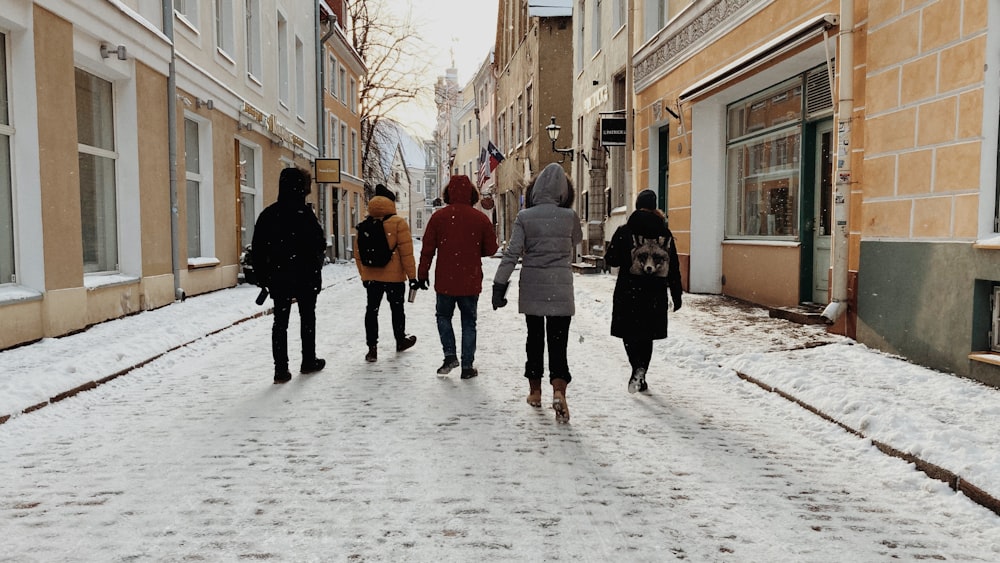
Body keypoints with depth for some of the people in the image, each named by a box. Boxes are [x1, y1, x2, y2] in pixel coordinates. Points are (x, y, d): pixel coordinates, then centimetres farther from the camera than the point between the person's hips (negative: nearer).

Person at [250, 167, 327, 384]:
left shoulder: (268, 214, 2)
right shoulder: (304, 213, -13)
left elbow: (257, 249, 5)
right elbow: (319, 244, -16)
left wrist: (262, 276, 11)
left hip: (278, 277, 3)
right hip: (305, 276, -3)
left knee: (280, 321, 6)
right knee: (307, 317, 13)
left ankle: (281, 369, 2)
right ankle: (309, 361, 24)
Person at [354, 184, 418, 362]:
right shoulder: (398, 223, -9)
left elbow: (358, 253, 9)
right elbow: (406, 252, -12)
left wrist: (363, 275, 19)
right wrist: (412, 275, -7)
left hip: (371, 276, 3)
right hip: (394, 276, -3)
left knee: (372, 309, 6)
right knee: (397, 308, 13)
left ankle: (372, 347, 1)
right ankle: (401, 341, 29)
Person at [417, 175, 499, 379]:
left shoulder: (438, 217, -5)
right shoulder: (481, 218, -5)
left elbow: (427, 249, -3)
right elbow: (490, 249, 2)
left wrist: (422, 274, 7)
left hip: (445, 280, 0)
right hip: (471, 282, 0)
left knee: (443, 316, 20)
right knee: (469, 322, 10)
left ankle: (450, 354, 6)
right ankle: (467, 366, 11)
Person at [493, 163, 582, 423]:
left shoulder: (525, 216, -6)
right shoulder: (570, 216, -5)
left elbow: (512, 253, -10)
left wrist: (500, 283, -6)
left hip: (532, 286, 1)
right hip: (561, 287, -1)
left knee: (534, 337, 15)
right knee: (558, 340, 1)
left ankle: (535, 390, 25)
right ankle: (559, 390, -19)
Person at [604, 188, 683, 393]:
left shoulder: (624, 231, -5)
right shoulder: (665, 233, 3)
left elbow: (611, 260, -4)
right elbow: (674, 267, 4)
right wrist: (676, 295, 10)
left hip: (629, 291, -2)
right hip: (655, 293, 3)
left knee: (629, 332, 7)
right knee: (647, 335, 13)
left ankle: (637, 368, -16)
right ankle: (641, 378, 16)